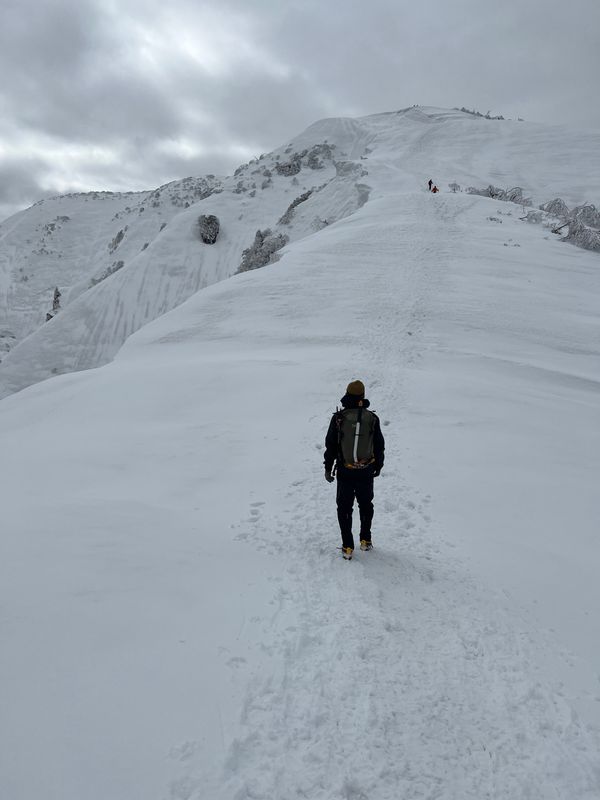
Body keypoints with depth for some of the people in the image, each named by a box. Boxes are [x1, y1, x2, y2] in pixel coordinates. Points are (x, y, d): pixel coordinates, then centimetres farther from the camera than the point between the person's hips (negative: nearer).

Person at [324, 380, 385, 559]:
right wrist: (378, 466, 18)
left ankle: (348, 547, 9)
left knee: (344, 508, 10)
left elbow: (330, 445, -5)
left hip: (345, 472, -1)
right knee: (366, 505, 21)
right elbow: (379, 446, 4)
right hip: (366, 472, 2)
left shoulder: (338, 418, -10)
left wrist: (328, 468, 5)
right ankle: (365, 540, 30)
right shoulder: (372, 418, -5)